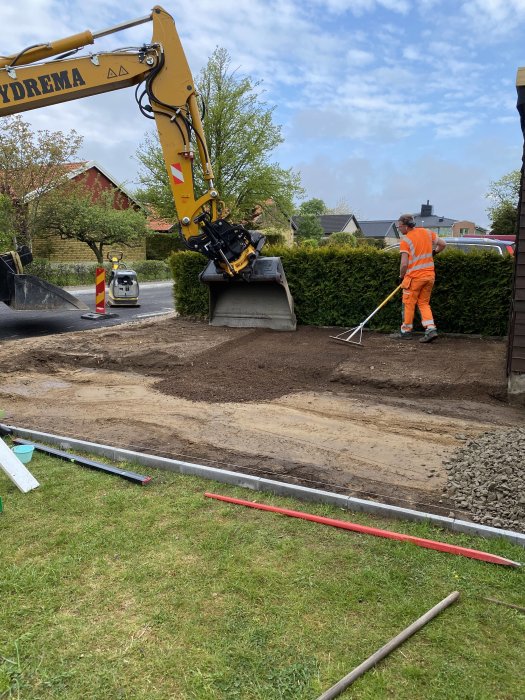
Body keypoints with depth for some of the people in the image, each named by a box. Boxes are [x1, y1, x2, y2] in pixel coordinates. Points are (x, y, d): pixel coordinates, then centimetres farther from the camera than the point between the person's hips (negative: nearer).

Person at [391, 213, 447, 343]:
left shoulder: (405, 240, -11)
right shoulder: (427, 232, 7)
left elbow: (404, 264, -16)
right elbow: (443, 244, 12)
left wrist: (401, 277, 0)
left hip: (415, 276, -6)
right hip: (430, 275, 6)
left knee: (409, 304, 7)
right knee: (424, 303, 14)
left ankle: (406, 331, 15)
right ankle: (431, 329, 1)